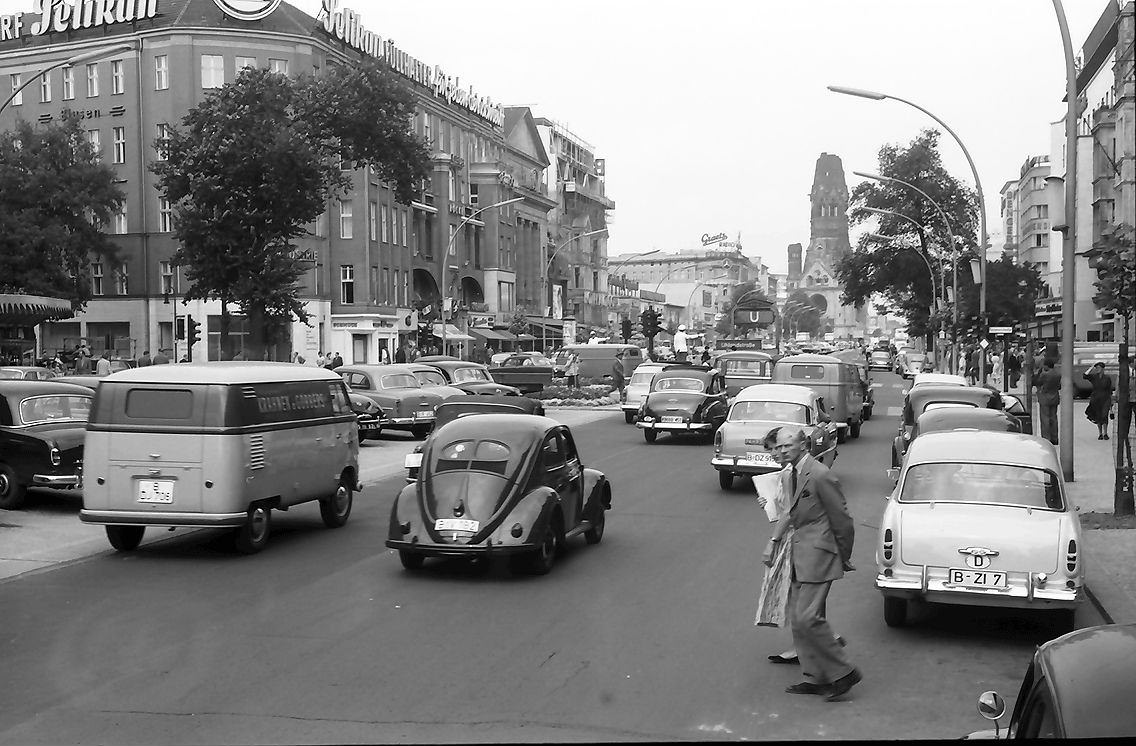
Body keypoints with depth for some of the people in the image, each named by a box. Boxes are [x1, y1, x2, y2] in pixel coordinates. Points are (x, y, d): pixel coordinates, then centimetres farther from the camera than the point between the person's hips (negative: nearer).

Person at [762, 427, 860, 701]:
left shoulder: (819, 475, -17)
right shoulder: (791, 474, 12)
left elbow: (842, 520, -11)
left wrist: (844, 558, -2)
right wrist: (774, 541, 10)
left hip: (817, 554, -10)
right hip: (799, 555, 10)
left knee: (807, 618, -13)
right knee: (798, 619, 11)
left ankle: (843, 673, 2)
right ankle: (817, 678, 21)